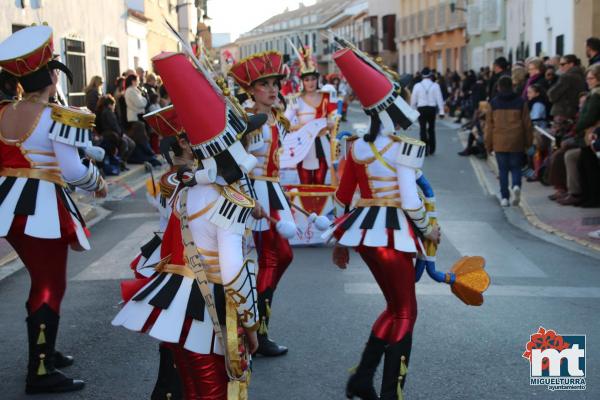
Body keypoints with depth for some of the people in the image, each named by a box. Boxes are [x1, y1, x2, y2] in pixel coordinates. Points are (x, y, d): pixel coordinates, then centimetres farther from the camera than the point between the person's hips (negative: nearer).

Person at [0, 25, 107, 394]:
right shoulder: (61, 118, -15)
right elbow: (72, 170, -15)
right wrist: (98, 183, 3)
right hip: (43, 207, -8)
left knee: (41, 279, 22)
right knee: (51, 285, 0)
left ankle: (44, 350, 34)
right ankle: (40, 372, 3)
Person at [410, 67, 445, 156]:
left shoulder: (417, 86, -2)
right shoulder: (435, 85, -3)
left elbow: (413, 100, 0)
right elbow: (439, 99, -4)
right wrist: (441, 111, -1)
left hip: (421, 109, -1)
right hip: (432, 108, 1)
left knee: (423, 129, 3)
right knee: (431, 129, 14)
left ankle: (425, 150, -1)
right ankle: (431, 150, 19)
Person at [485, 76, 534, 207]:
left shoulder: (493, 103, 3)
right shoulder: (521, 102, 3)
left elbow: (489, 125, 3)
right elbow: (527, 123, 4)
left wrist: (488, 144, 10)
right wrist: (528, 141, 13)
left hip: (500, 142, 0)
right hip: (516, 142, 0)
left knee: (503, 169, 7)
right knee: (516, 167, 10)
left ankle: (504, 197, 5)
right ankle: (516, 186, -17)